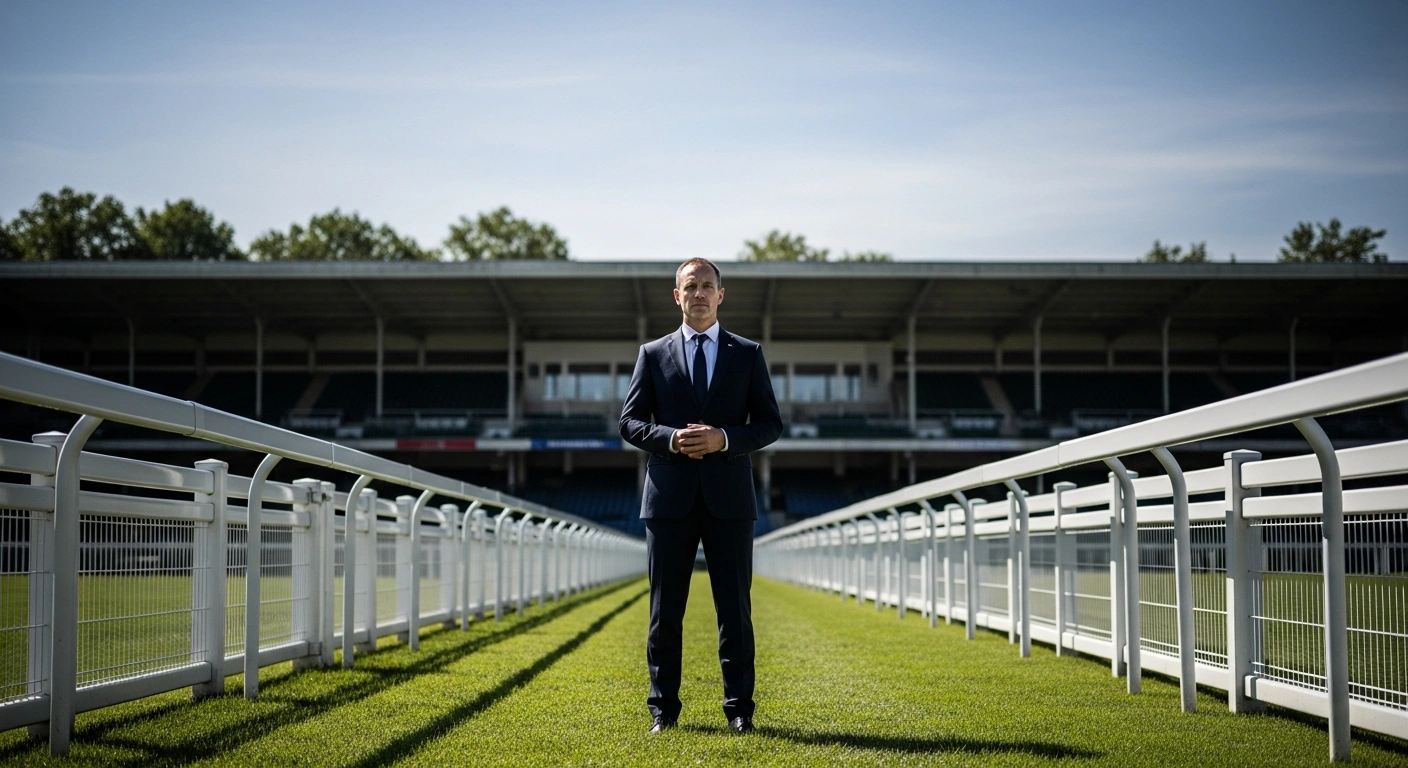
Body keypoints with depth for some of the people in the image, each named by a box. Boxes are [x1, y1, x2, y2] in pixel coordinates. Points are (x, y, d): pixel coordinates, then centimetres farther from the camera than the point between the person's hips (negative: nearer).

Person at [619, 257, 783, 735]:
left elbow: (770, 423, 4)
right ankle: (663, 708, 10)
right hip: (670, 497, 0)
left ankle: (739, 709, 7)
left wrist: (725, 438, -13)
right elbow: (630, 422, 5)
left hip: (729, 497, 0)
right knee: (665, 607, 3)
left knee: (735, 607, 1)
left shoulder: (748, 354, 9)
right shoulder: (653, 354, 9)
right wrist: (671, 439, -13)